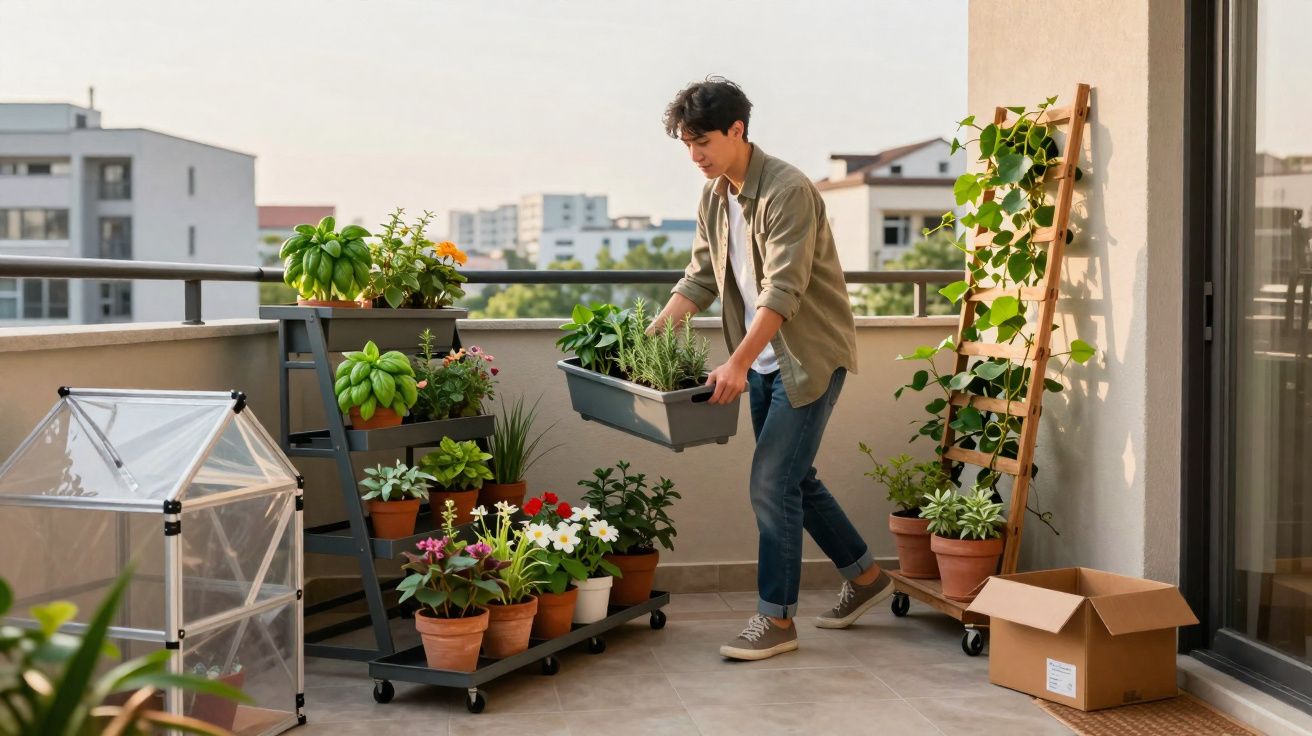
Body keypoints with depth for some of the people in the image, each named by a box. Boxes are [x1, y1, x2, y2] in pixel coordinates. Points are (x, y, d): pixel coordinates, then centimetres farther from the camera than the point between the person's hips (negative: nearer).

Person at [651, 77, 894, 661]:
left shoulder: (788, 191, -22)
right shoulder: (713, 196, 6)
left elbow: (783, 290, -29)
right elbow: (701, 277, 11)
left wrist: (738, 362, -36)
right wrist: (651, 334, -1)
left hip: (809, 354, -9)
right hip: (763, 358, 9)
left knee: (772, 483, -9)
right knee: (794, 478, 16)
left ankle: (777, 619, 2)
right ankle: (866, 576, 33)